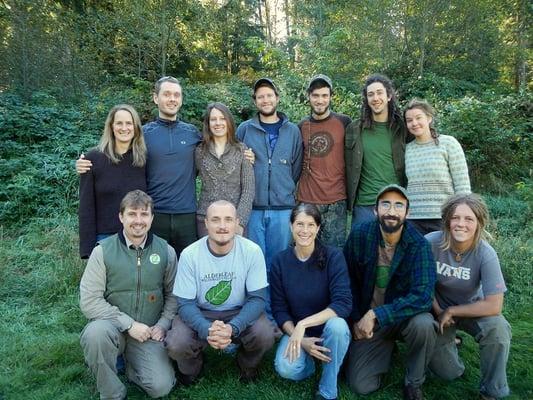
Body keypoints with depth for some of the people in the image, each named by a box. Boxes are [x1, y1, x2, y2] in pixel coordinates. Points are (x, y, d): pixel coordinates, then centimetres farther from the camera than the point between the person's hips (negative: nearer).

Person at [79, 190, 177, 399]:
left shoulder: (166, 251, -1)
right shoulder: (103, 251, -8)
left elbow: (172, 294, 9)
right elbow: (89, 301, -11)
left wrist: (163, 324, -5)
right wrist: (129, 324, -16)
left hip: (149, 334, 1)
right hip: (112, 326, -1)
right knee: (96, 332, -36)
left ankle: (132, 364, 18)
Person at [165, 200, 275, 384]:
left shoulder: (252, 251, -16)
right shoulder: (189, 255, -16)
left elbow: (257, 298, -14)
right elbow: (186, 304, -12)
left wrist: (232, 328, -31)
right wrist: (207, 330, -33)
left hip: (240, 313, 0)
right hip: (200, 314, 0)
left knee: (265, 336, -27)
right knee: (176, 345, -26)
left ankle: (247, 363, 12)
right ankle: (191, 367, 14)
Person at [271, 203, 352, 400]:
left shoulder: (333, 256, -16)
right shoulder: (280, 261, -10)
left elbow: (343, 303, -24)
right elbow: (279, 309, -6)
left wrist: (304, 324, -31)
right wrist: (300, 339, -20)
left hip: (328, 329, -1)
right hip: (295, 330, 1)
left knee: (337, 325, -35)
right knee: (286, 368, -28)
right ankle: (308, 361, 10)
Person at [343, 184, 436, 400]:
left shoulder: (419, 245, -19)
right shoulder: (359, 235, -12)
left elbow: (423, 295, -29)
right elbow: (349, 280, 0)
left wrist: (376, 315, -31)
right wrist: (357, 319, -3)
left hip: (403, 315, -1)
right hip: (366, 318, 2)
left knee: (423, 324, -35)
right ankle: (386, 346, 25)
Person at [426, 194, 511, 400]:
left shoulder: (486, 254, -23)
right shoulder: (430, 243, -25)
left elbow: (494, 305, -24)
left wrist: (451, 312, -21)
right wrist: (439, 312, -11)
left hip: (471, 308, 1)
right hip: (438, 308, 0)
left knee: (498, 328, -31)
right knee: (449, 373, -4)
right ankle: (449, 340, 30)